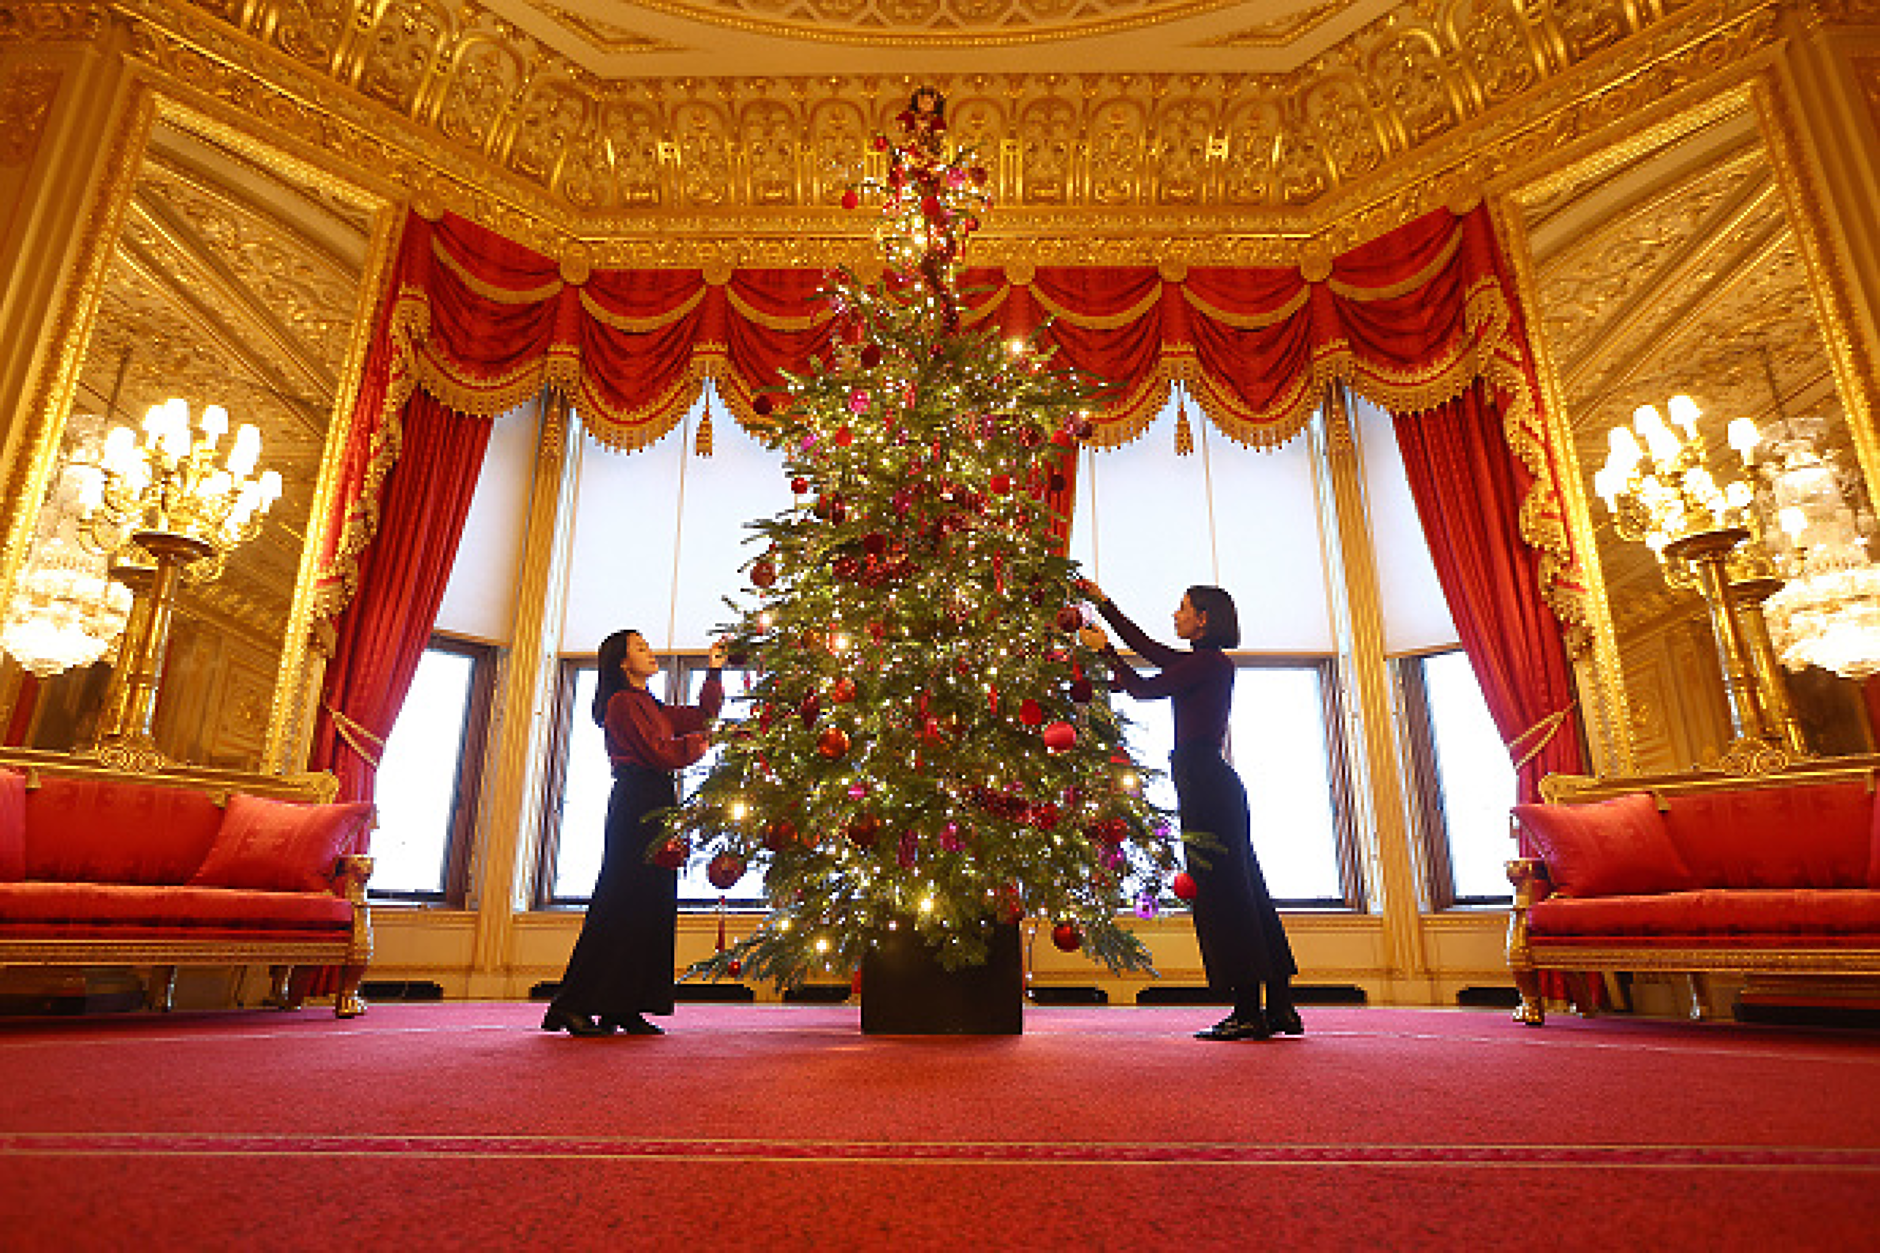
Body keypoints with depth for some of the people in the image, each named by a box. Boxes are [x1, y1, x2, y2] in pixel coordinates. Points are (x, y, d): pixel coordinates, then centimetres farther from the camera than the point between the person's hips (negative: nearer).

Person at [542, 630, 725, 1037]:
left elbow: (703, 714, 23)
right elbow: (659, 753, -13)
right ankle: (573, 1006, -3)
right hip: (636, 808, -9)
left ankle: (624, 1009, 9)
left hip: (656, 810, 9)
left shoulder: (651, 706, 22)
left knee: (651, 908, 6)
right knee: (623, 905, -9)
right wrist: (697, 743, 2)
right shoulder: (622, 702, -5)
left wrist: (715, 671, 16)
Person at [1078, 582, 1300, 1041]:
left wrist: (1105, 649, 0)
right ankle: (1279, 1007, 15)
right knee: (1242, 894, 10)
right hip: (1210, 784, 10)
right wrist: (1103, 603, 30)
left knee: (1221, 892, -7)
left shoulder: (1209, 663, -10)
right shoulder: (1202, 663, 18)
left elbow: (1145, 690, -11)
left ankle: (1250, 1012, -1)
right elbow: (1144, 645, 27)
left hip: (1206, 783, -10)